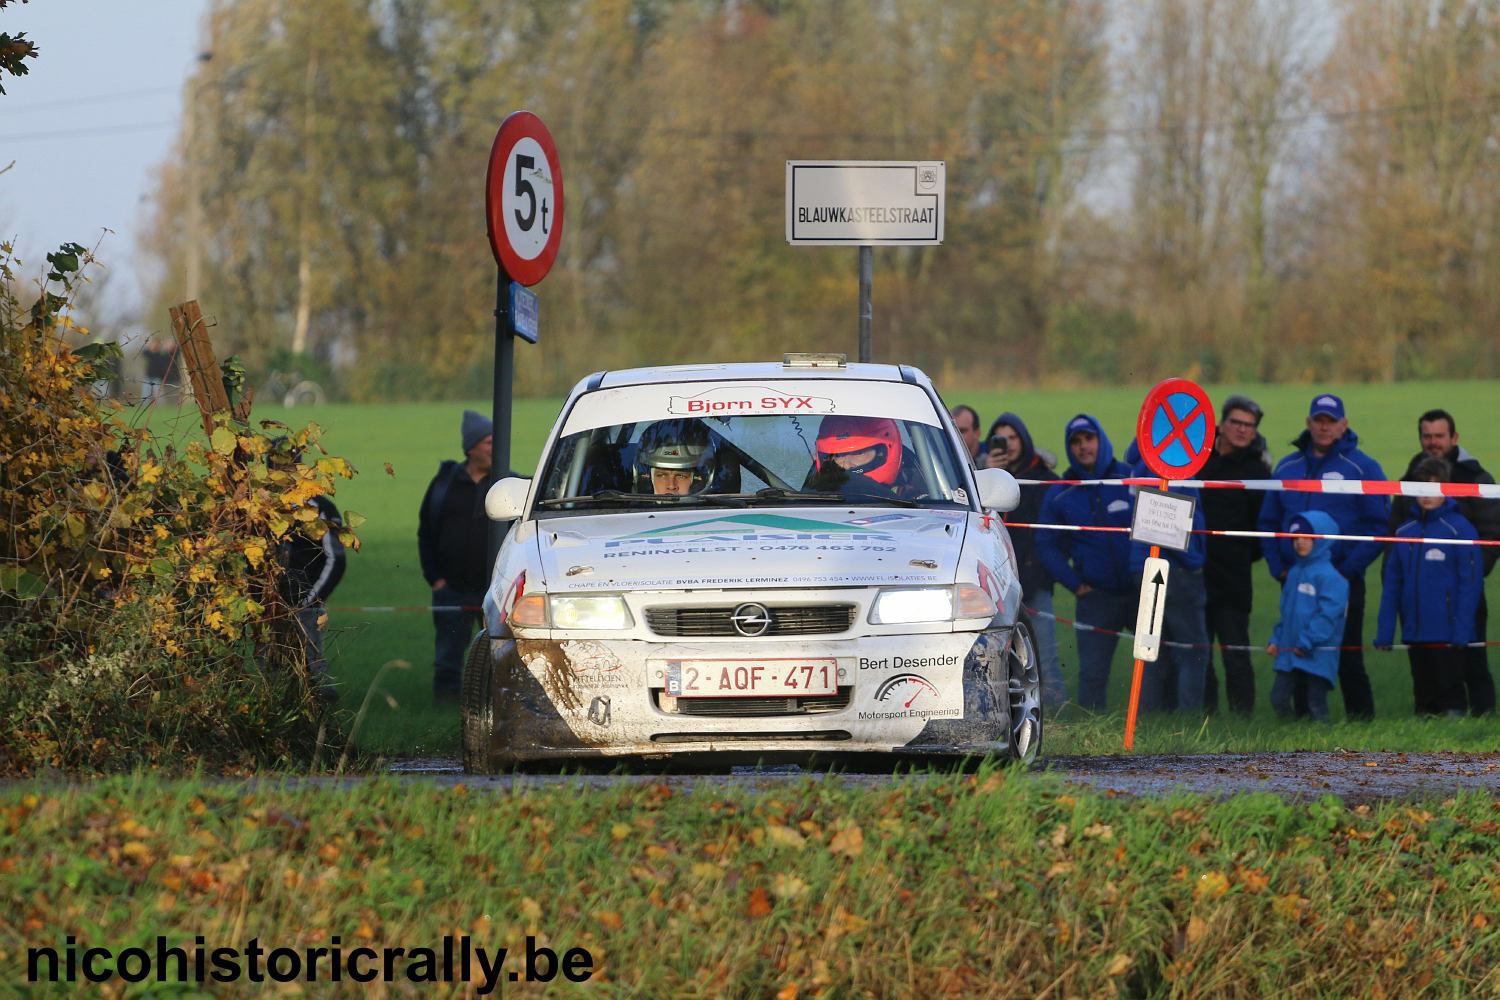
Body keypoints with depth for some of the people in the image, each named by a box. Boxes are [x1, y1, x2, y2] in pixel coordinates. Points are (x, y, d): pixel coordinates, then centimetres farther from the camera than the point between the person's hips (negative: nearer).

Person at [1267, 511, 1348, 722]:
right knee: (1279, 699, 2)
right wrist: (1277, 639, 13)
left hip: (1317, 656, -8)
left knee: (1316, 706, -1)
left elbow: (1328, 614, -18)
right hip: (1289, 654, 8)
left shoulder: (1329, 576, -13)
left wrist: (1307, 642, -20)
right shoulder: (1294, 573, 14)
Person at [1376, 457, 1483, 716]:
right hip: (1414, 634, 5)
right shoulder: (1405, 532, 8)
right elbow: (1392, 584, 10)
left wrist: (1461, 632, -15)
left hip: (1447, 634, -5)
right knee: (1424, 695, 11)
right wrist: (1384, 632, 4)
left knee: (1449, 695, 0)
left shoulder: (1460, 529, -6)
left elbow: (1470, 582, -9)